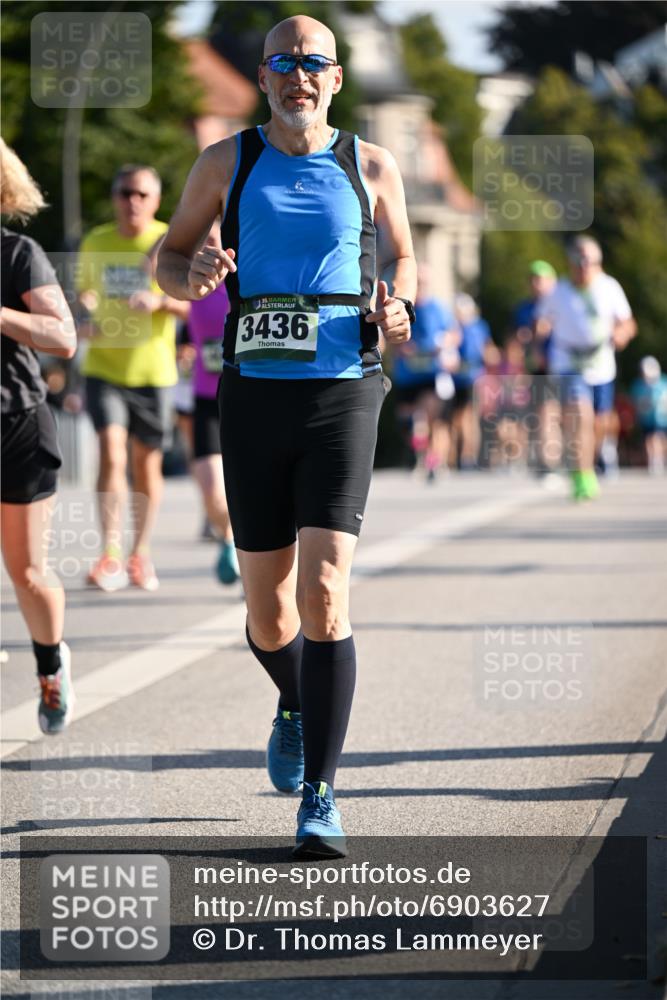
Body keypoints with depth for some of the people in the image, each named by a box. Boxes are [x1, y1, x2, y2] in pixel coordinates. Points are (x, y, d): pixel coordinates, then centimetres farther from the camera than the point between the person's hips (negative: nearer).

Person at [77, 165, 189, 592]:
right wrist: (85, 318, -2)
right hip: (103, 368, 1)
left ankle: (142, 553, 23)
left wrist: (160, 301, -23)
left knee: (147, 463, 7)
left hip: (153, 371, 0)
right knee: (111, 452, -17)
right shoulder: (95, 243, 5)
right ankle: (111, 555, -18)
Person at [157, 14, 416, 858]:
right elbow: (170, 257, 14)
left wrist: (400, 309, -3)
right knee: (268, 614, 7)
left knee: (324, 597, -16)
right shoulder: (227, 163, 6)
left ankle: (319, 798, -12)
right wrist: (192, 275, -11)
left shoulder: (370, 168, 5)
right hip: (254, 399, 2)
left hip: (342, 399, -2)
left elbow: (402, 256, 20)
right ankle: (296, 704, 43)